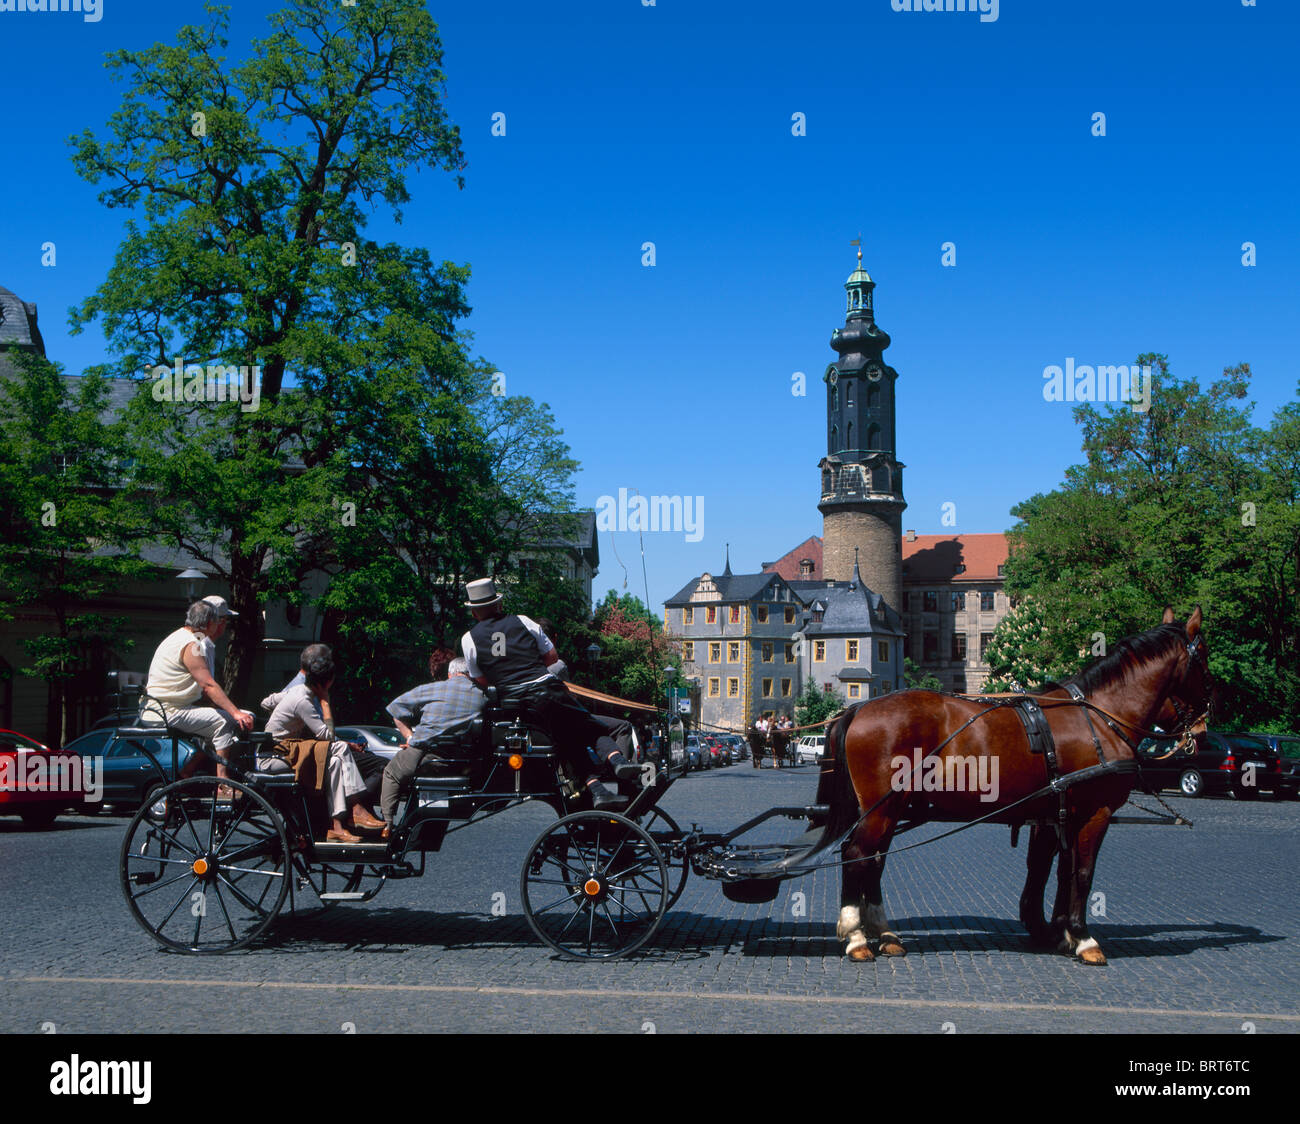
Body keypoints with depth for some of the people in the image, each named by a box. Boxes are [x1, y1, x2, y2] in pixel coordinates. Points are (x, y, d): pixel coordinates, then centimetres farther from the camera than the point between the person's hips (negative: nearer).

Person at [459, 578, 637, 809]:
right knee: (591, 729, 7)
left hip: (515, 705, 1)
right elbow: (552, 657, 17)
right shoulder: (523, 622, 13)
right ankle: (616, 758, -23)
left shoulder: (469, 640, 10)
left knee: (570, 746, 10)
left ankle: (595, 788, -8)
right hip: (549, 689, -1)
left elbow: (481, 682, 16)